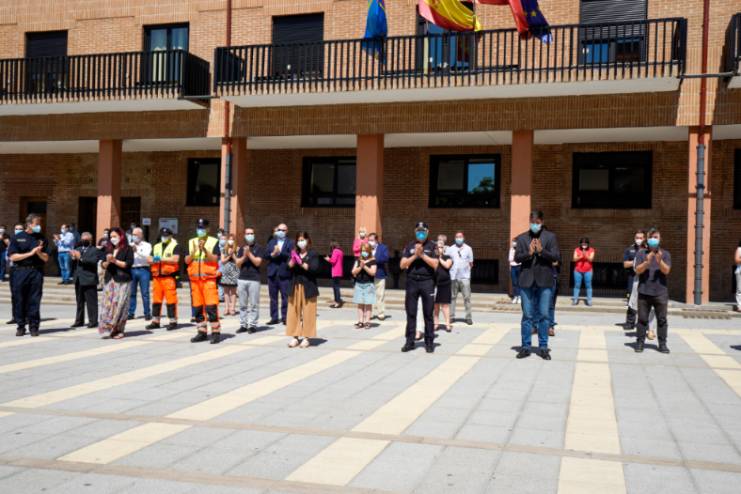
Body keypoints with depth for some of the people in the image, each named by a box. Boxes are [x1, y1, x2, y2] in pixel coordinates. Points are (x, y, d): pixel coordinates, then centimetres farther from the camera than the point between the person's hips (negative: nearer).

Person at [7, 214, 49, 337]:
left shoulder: (41, 238, 10)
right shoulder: (18, 238, 4)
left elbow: (46, 258, 9)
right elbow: (13, 257, -4)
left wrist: (39, 252, -11)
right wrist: (30, 253, -11)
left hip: (36, 272, 1)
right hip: (20, 271, -1)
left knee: (34, 301, 0)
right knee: (20, 300, 2)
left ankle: (34, 326, 5)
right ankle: (21, 326, 11)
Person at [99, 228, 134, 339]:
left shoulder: (128, 249, 1)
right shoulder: (109, 249, 17)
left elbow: (128, 264, -8)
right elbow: (103, 265, 14)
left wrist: (115, 261, -12)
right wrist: (107, 261, -7)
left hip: (123, 281, -5)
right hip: (109, 281, 5)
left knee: (120, 305, -7)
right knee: (108, 305, -2)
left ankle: (119, 330, -1)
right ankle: (110, 328, 3)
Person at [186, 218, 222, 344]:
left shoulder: (214, 242, 1)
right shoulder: (191, 242, 13)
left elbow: (215, 259, -9)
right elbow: (187, 260, 5)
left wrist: (204, 249, -20)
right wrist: (193, 251, -12)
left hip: (209, 279, -4)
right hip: (195, 279, 4)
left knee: (211, 306, -10)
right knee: (197, 307, 7)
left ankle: (216, 332, -4)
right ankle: (202, 332, 16)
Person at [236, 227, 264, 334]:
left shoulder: (258, 248, 3)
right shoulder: (241, 248, 14)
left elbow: (258, 262, -7)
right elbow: (238, 264, 7)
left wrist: (249, 254, -11)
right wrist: (244, 255, -8)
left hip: (254, 279, -4)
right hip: (242, 279, 4)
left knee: (253, 304, -3)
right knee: (242, 304, 5)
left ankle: (252, 325, 0)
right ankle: (243, 324, 10)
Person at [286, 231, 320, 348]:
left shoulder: (312, 254, -1)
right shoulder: (294, 253, 12)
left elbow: (314, 268, -15)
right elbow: (288, 267, 0)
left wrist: (301, 263, -19)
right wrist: (293, 259, -17)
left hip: (308, 287, -4)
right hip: (295, 287, 4)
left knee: (307, 313, -2)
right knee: (294, 312, 3)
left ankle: (306, 338, 5)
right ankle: (295, 337, 11)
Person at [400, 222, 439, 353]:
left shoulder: (432, 246, 4)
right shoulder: (409, 246, 10)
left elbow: (435, 264, -7)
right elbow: (402, 265, 2)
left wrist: (422, 254, -13)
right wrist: (414, 256, -9)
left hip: (427, 282, -2)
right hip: (412, 282, 2)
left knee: (428, 314, 2)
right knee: (410, 313, 4)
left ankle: (429, 342, 7)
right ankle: (410, 341, 10)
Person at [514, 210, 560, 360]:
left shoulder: (550, 236, 4)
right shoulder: (522, 238, 8)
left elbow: (556, 256, -3)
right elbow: (517, 257, 1)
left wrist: (541, 251, -17)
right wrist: (529, 253, -16)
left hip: (544, 281, -1)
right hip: (527, 280, 1)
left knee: (544, 315, 2)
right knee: (527, 315, 4)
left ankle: (543, 347, 10)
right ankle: (526, 347, 10)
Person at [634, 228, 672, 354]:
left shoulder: (665, 254, 6)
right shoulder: (641, 253, 6)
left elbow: (666, 271, -6)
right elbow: (637, 270, -5)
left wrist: (660, 261, -24)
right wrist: (647, 262, -21)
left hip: (660, 292, 0)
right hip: (644, 292, 0)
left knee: (662, 319, 2)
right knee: (642, 319, 2)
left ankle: (662, 344, 8)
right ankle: (640, 343, 7)